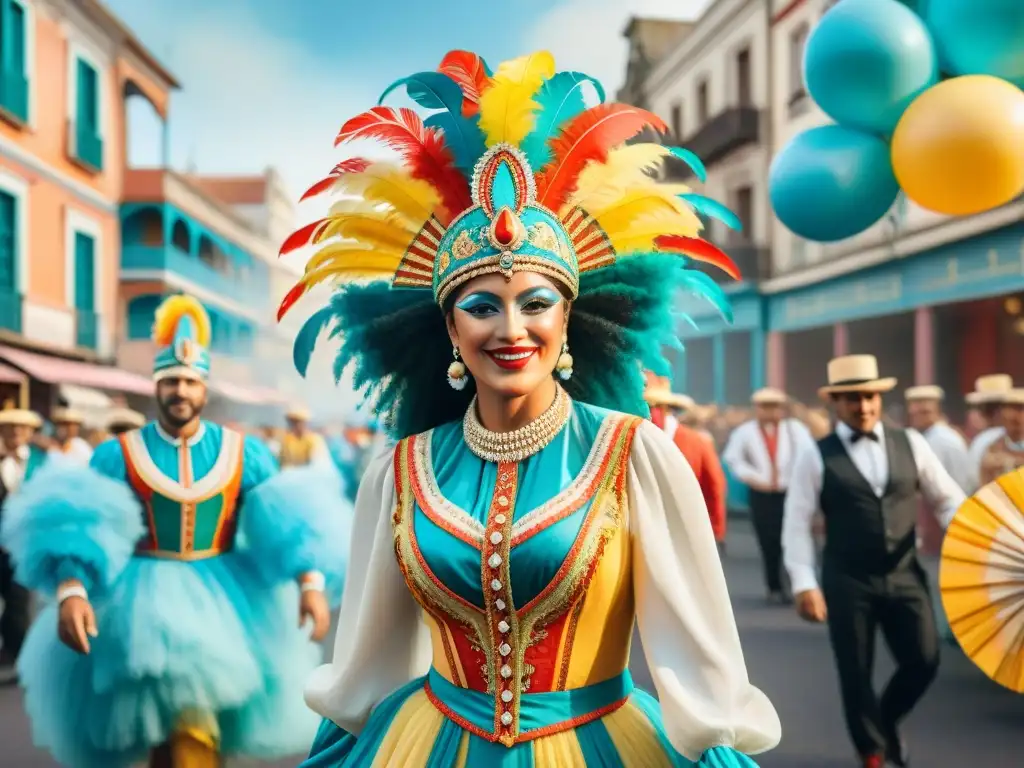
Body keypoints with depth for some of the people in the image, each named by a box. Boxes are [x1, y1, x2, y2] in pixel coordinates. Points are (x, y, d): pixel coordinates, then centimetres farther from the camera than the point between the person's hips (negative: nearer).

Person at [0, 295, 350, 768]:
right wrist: (71, 590, -29)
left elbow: (288, 520, -4)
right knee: (159, 729, 8)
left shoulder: (243, 452, 2)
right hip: (145, 605, 0)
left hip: (222, 601, 0)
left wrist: (311, 583, -19)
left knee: (194, 725, -8)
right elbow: (78, 526, -12)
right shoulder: (118, 454, -1)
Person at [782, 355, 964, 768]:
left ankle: (887, 720, 34)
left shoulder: (911, 444, 4)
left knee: (923, 661, 2)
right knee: (855, 672, 6)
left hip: (905, 576, 3)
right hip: (847, 581, -2)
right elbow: (797, 524, -7)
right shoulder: (815, 456, -5)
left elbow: (948, 500, 6)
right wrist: (805, 584, -15)